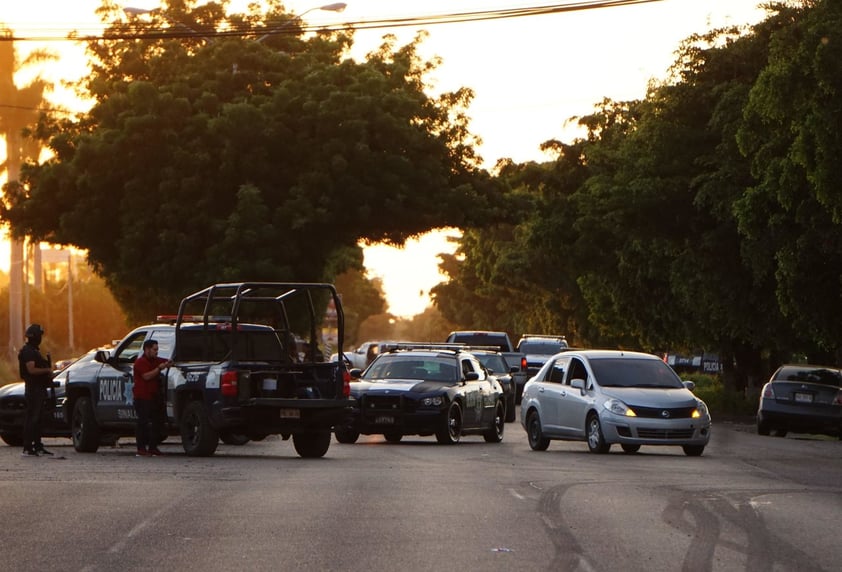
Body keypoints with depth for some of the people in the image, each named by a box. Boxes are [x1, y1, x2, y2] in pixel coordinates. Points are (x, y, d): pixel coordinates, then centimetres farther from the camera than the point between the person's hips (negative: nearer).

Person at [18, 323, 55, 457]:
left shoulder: (34, 350, 19)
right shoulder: (27, 351, -13)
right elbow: (31, 370, -23)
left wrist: (48, 371, 9)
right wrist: (47, 370, -14)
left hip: (39, 388, 10)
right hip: (33, 388, -10)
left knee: (39, 419, 12)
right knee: (32, 418, -10)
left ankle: (38, 447, 17)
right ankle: (27, 448, -9)